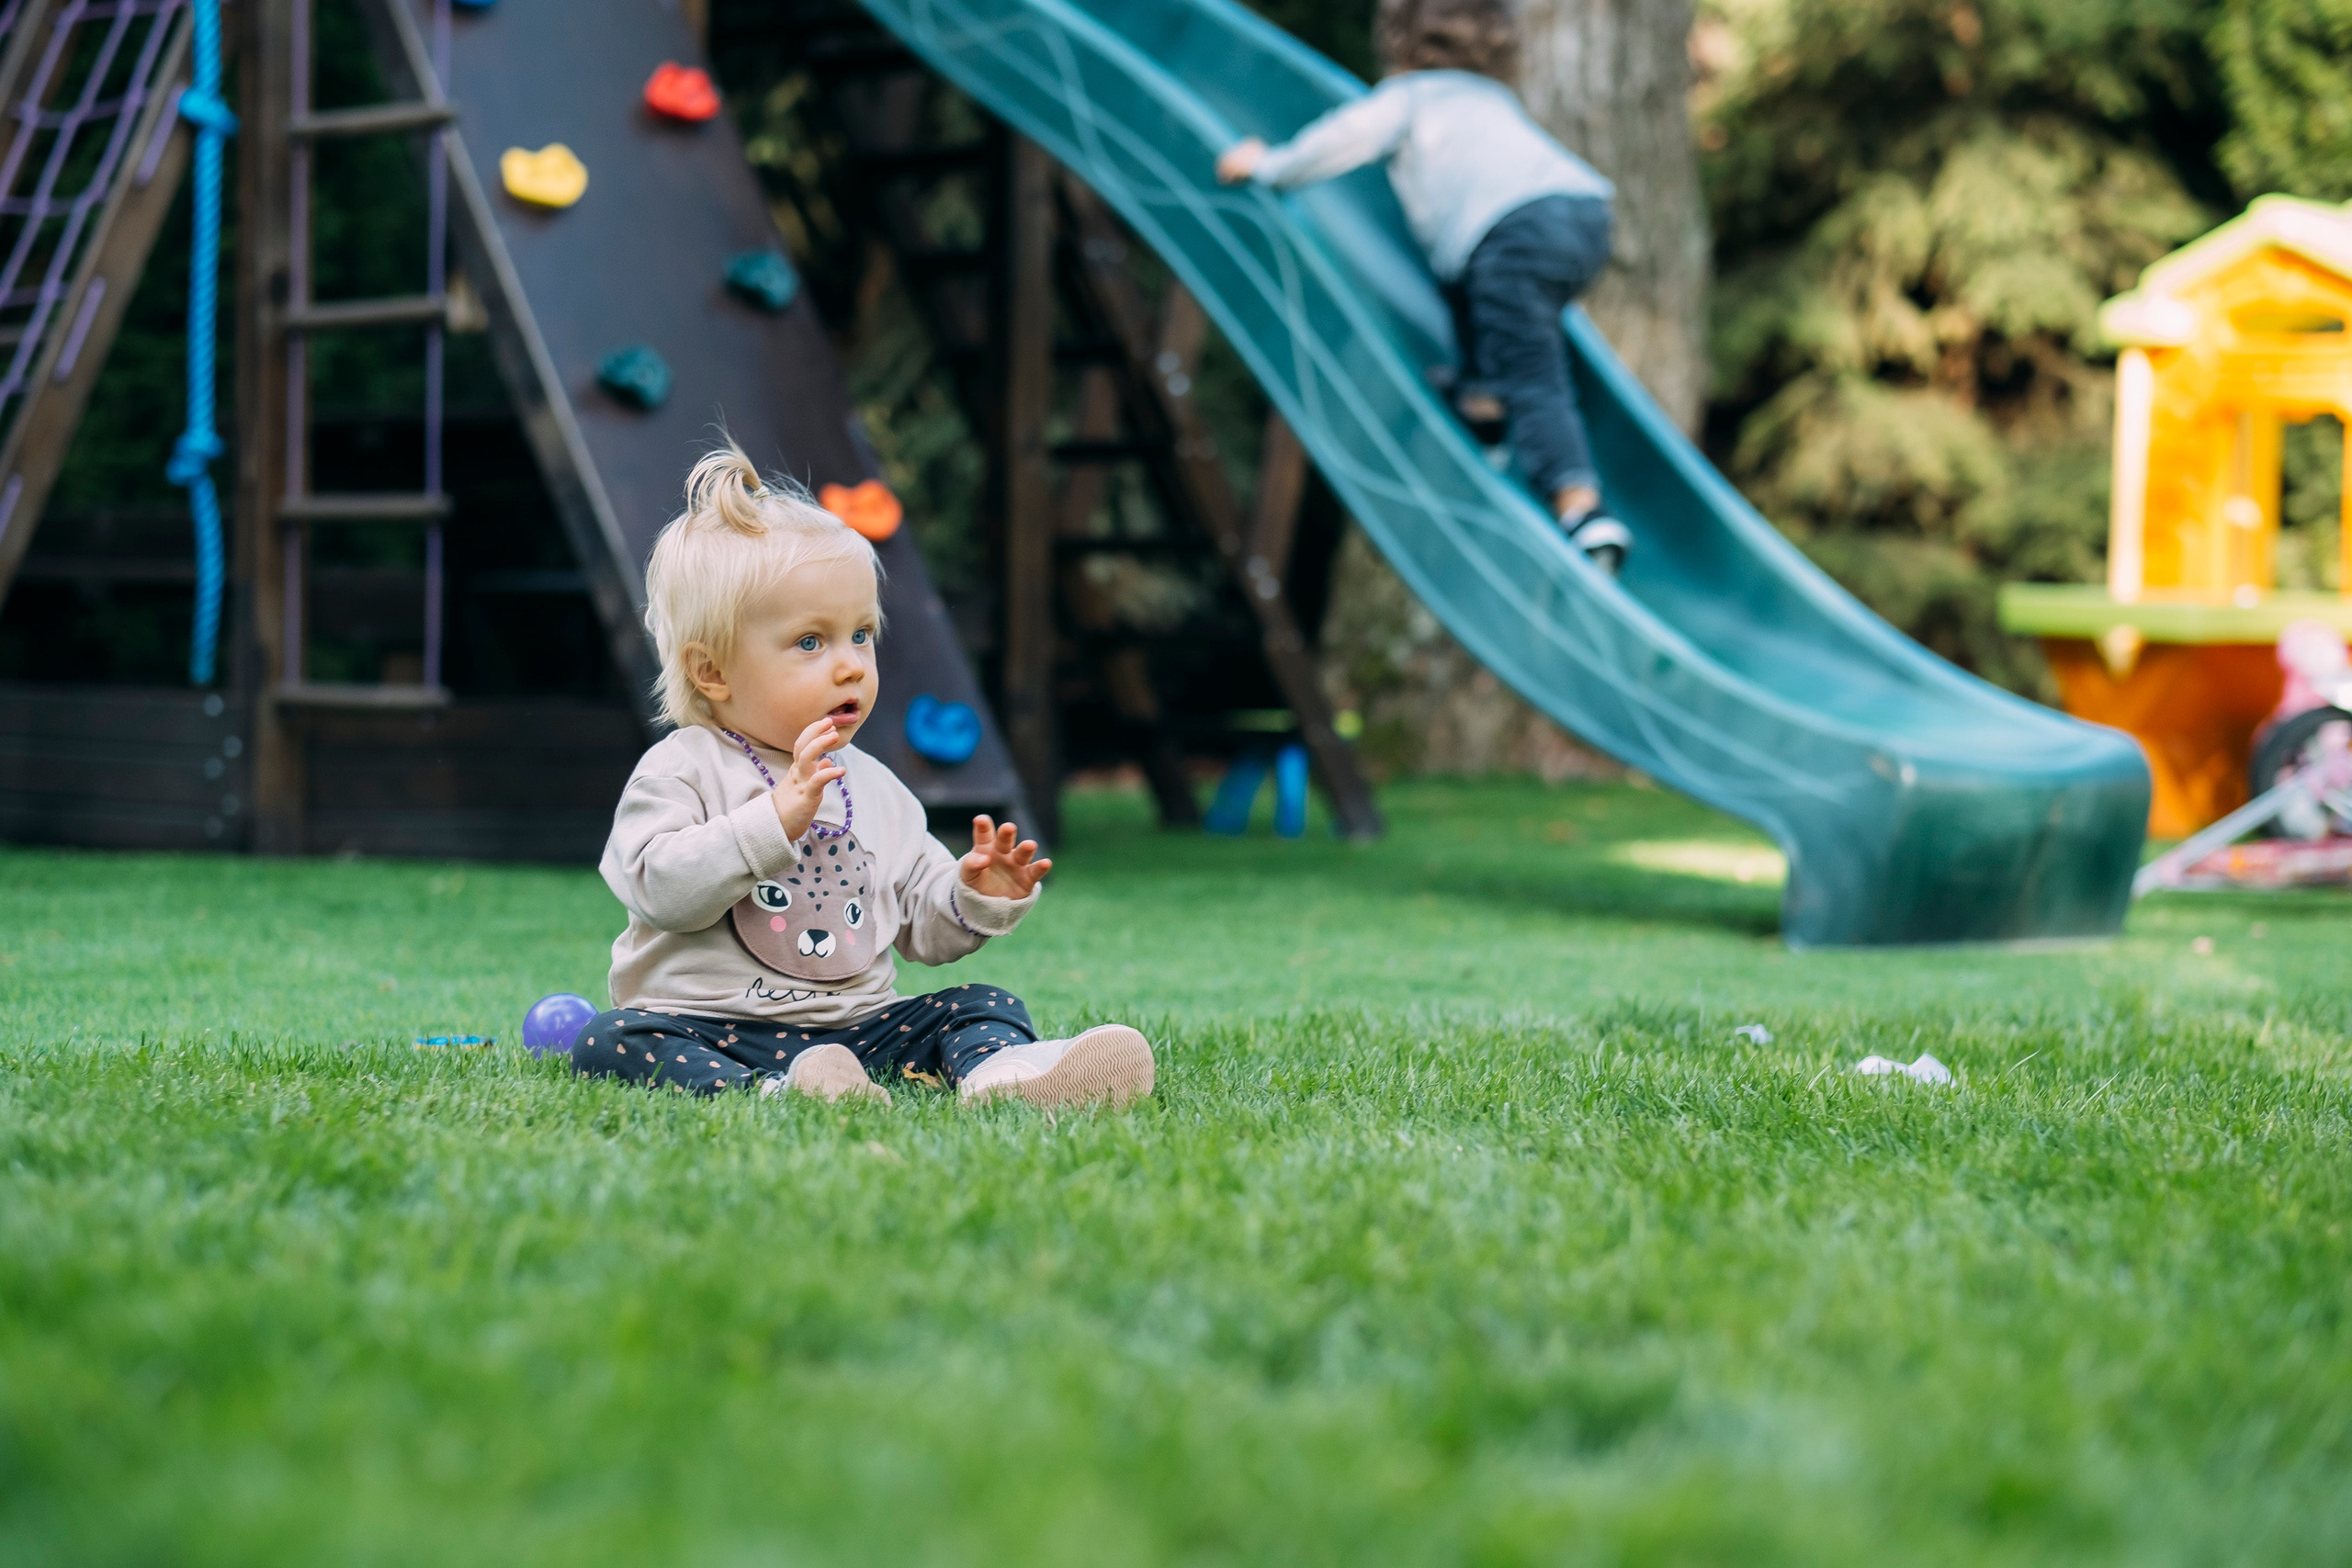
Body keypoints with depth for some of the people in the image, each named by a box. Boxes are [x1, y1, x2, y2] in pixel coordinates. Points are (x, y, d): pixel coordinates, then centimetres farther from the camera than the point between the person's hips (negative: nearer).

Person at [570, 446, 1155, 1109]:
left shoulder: (875, 788, 15)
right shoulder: (681, 772, -3)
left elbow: (923, 928, 19)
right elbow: (663, 891, -20)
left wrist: (979, 899, -3)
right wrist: (775, 818, -27)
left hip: (858, 1026, 5)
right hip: (714, 1027, -5)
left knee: (987, 1005, -8)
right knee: (611, 1041, -30)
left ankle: (996, 1069, -42)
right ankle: (777, 1091, -53)